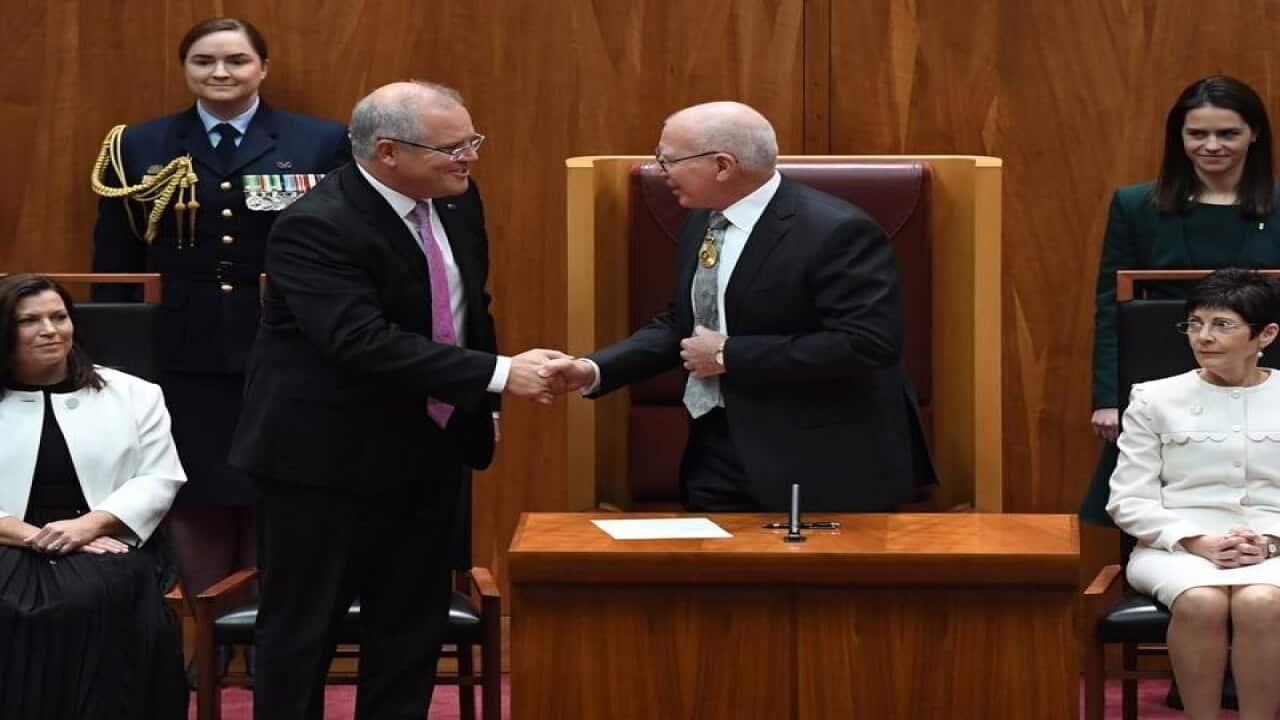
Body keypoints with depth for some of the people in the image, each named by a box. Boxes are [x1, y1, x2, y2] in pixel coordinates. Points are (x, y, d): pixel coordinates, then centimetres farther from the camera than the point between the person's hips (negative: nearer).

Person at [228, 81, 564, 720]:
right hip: (327, 458, -7)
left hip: (429, 450, 8)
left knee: (414, 626, 12)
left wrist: (477, 406, 10)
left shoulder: (456, 201, 2)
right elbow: (367, 343, -32)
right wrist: (497, 375, -33)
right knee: (302, 631, 2)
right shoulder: (316, 228, -23)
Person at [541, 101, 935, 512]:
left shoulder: (836, 232, -18)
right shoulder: (702, 223, 9)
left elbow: (866, 345, -25)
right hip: (718, 453, 8)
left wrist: (729, 355, -20)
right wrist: (594, 370, 1)